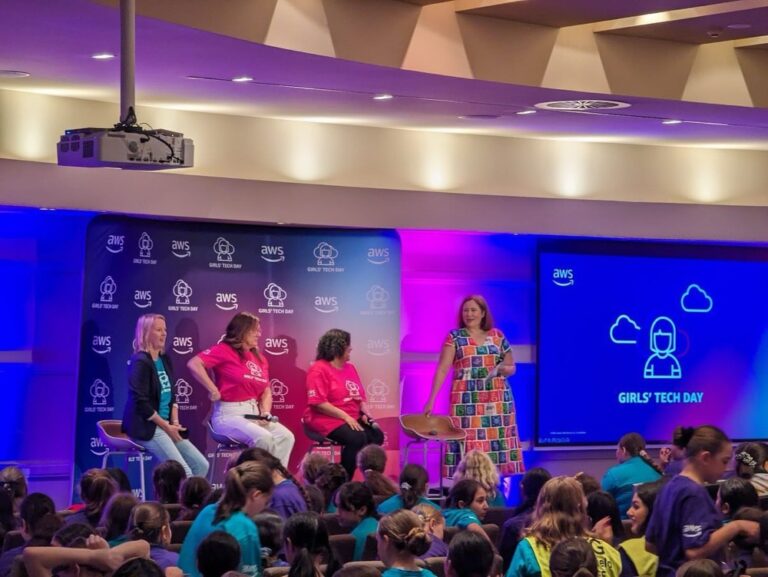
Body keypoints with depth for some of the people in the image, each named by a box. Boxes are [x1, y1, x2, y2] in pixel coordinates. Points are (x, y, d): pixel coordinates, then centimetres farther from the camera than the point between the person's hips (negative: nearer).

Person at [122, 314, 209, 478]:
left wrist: (175, 422, 2)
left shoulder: (165, 360, 14)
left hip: (166, 426, 9)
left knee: (201, 465, -2)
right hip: (145, 427, -9)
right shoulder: (140, 362, -12)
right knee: (183, 472, -20)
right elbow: (141, 403, -18)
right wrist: (166, 426, -14)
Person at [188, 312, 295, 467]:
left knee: (286, 437, -14)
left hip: (254, 414, 7)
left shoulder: (259, 358, 14)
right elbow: (194, 364, -18)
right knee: (263, 437, -30)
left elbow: (266, 392, 16)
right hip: (229, 414, -7)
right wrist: (213, 390, -18)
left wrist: (266, 413, -3)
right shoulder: (224, 350, -5)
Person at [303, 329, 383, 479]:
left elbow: (360, 396, 22)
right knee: (357, 438, -31)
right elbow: (318, 403, -16)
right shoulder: (319, 369, -7)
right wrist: (346, 417, -19)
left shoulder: (350, 368, 17)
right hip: (327, 420, -7)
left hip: (353, 419, 7)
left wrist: (365, 413, 1)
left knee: (377, 435, -18)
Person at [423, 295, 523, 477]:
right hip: (467, 400, -2)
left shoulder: (497, 336, 9)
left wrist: (503, 369, -9)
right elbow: (442, 369, -5)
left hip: (497, 399, 2)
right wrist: (432, 399, -14)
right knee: (469, 446, -7)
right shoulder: (454, 337, 2)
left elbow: (511, 367, 15)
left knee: (497, 443, -1)